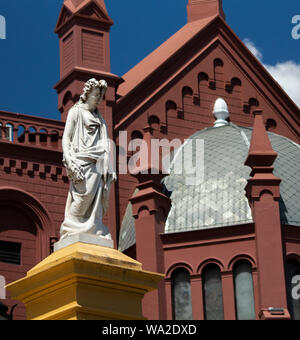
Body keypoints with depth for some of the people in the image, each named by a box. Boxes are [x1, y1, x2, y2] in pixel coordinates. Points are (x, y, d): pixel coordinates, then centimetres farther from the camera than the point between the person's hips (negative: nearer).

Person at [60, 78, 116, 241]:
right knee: (83, 196, -18)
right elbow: (66, 138, -1)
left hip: (98, 165, 6)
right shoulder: (76, 112, 7)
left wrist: (110, 169, 14)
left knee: (96, 205, -2)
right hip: (83, 162, -6)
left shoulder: (99, 118, 25)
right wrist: (70, 162, -15)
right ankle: (68, 232, -16)